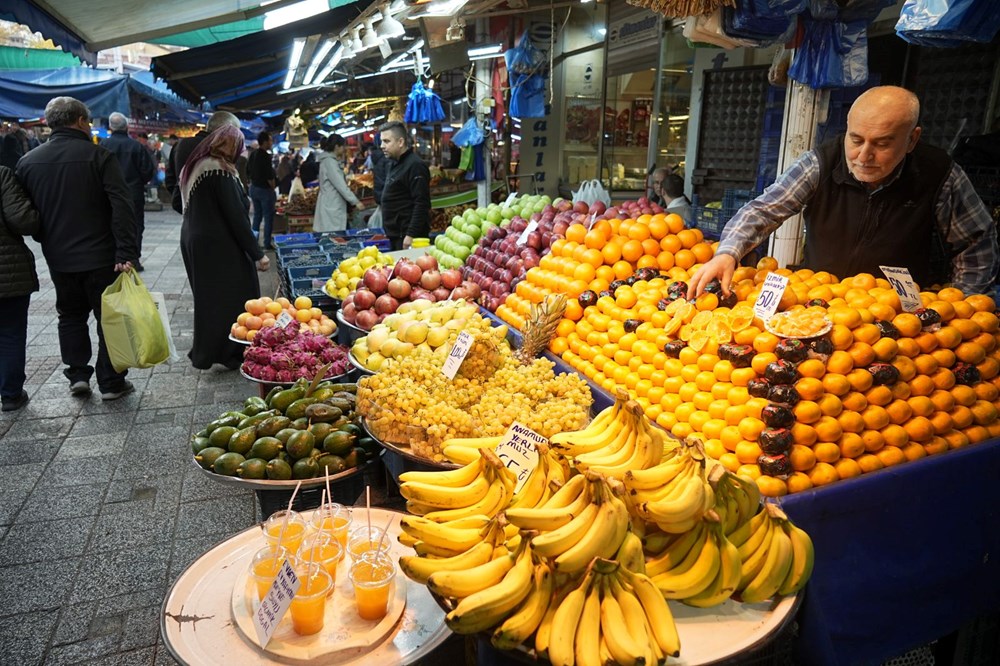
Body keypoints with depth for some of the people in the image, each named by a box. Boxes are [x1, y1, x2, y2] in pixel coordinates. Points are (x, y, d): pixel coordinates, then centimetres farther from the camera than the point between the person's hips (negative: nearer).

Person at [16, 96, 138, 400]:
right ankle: (111, 383, 10)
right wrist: (127, 253, -21)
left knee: (71, 315, 20)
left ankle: (77, 375, 18)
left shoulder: (28, 161, 5)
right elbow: (122, 207, -19)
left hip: (58, 258, 4)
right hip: (100, 256, -4)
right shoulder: (98, 156, -9)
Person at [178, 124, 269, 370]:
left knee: (208, 297, 18)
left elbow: (180, 203, 20)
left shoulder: (194, 166, 11)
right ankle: (230, 353, 5)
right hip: (218, 246, -10)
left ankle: (204, 351, 27)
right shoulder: (221, 171, -17)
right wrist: (257, 253, -17)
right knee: (231, 298, -1)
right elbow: (236, 216, -20)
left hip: (193, 241, 10)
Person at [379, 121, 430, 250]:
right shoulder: (396, 164, 18)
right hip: (396, 236, 10)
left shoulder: (415, 166, -13)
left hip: (408, 237, -10)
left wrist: (411, 235, -24)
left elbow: (421, 204, -20)